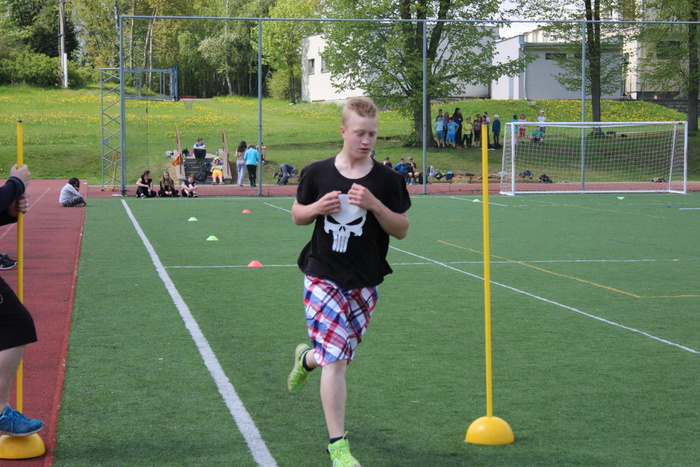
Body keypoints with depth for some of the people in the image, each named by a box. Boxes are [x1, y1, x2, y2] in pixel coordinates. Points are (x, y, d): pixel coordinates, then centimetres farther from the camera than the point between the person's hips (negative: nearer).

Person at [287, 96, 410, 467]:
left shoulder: (387, 180, -2)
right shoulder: (317, 173, -2)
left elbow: (401, 230, 0)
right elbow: (297, 215, 10)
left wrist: (375, 205, -18)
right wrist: (317, 208, -12)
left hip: (363, 283, 2)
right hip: (323, 277, -2)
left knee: (336, 353, 12)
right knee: (336, 360, -11)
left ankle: (307, 358, 50)